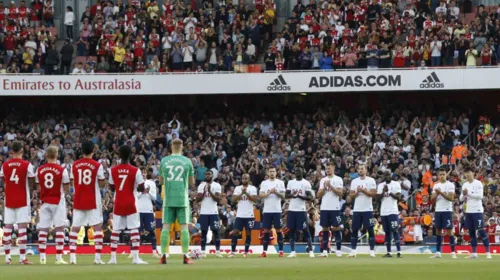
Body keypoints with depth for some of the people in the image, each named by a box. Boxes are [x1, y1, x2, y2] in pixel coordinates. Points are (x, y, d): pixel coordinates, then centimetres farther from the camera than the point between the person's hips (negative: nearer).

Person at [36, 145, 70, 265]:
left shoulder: (40, 170, -1)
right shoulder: (62, 170, -9)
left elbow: (38, 188, 6)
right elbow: (67, 189, -5)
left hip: (45, 202, 3)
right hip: (58, 201, -3)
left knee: (43, 229, 6)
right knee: (59, 228, 0)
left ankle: (42, 257, 4)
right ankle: (59, 257, -4)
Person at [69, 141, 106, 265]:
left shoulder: (75, 165, 1)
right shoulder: (97, 166, -7)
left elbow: (73, 182, 7)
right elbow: (102, 184, -4)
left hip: (78, 200, 3)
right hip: (93, 201, -3)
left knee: (75, 227, 8)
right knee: (97, 226, 1)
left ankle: (72, 256, 0)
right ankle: (97, 257, -7)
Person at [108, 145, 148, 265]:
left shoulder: (113, 170, 0)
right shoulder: (135, 170, -9)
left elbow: (112, 188, 6)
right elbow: (141, 188, -8)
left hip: (118, 203, 3)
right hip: (130, 203, -3)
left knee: (116, 230, 9)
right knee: (134, 229, -2)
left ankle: (113, 257, 7)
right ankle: (135, 257, -10)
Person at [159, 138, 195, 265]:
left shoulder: (164, 161, 3)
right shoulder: (187, 162, 0)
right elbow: (192, 183, 8)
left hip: (168, 198, 1)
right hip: (182, 199, -1)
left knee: (166, 226, 3)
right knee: (184, 226, 0)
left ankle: (163, 256, -2)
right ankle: (185, 256, -5)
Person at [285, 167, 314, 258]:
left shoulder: (306, 183, -3)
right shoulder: (290, 182, 10)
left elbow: (310, 198, -6)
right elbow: (286, 195, 11)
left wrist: (300, 196, -20)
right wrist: (292, 195, -11)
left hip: (301, 210, -4)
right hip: (291, 209, 4)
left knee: (305, 230, -4)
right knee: (291, 230, 4)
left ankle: (311, 251, -1)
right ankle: (293, 251, 8)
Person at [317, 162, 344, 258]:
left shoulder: (338, 179, 0)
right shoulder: (323, 180, 13)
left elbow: (340, 193, -9)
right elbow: (319, 195, 8)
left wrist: (330, 186, -16)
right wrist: (324, 187, -8)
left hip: (334, 208, -4)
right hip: (324, 208, 4)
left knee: (336, 228, -3)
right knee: (325, 229, 4)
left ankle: (339, 250, 1)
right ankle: (325, 251, 7)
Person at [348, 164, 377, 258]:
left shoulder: (371, 180, -2)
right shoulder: (354, 181, 9)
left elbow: (374, 194, -10)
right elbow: (351, 196, 7)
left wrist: (363, 190, -17)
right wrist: (357, 192, -11)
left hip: (367, 209, -3)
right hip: (357, 210, 3)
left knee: (370, 230, -2)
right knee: (354, 230, 3)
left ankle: (372, 251, 1)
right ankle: (353, 251, 8)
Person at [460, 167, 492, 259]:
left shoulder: (478, 183, -6)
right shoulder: (465, 185, 12)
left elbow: (480, 196, -16)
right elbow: (461, 199, 12)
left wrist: (468, 193, -19)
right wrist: (463, 194, -9)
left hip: (477, 211, -6)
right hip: (468, 211, 6)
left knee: (481, 231, -8)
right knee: (471, 232, 7)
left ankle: (488, 252, -6)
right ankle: (474, 253, 10)